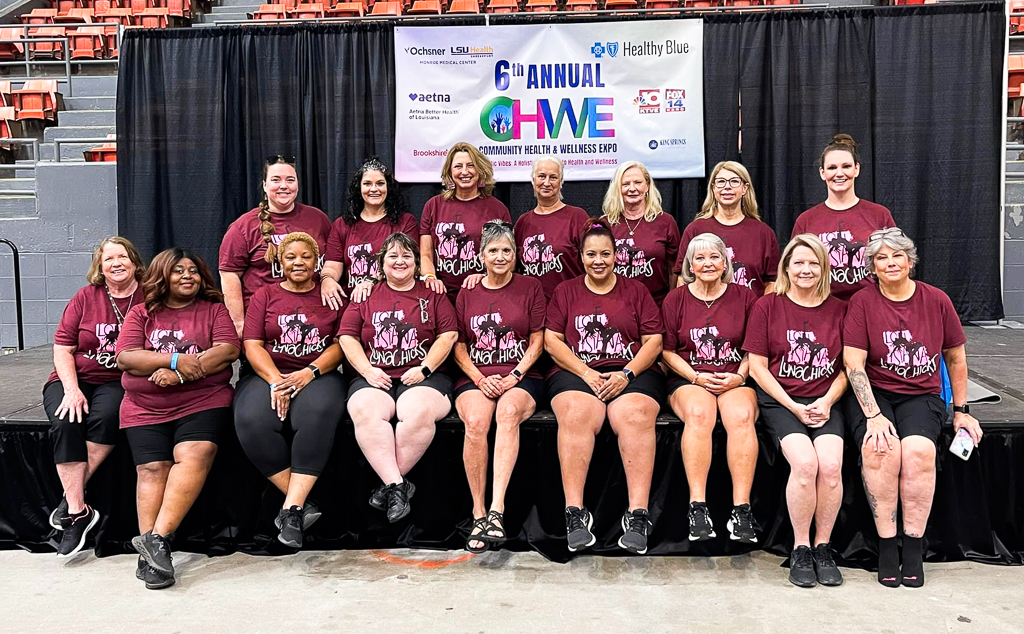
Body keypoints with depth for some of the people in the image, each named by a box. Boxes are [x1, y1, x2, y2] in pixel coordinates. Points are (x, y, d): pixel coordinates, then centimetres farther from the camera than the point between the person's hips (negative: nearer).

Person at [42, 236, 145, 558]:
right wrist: (72, 390, -11)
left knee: (106, 416, -33)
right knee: (66, 423, -28)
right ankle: (78, 512, -24)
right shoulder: (85, 298, 6)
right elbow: (62, 348, 4)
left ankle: (71, 496, -18)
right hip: (74, 378, 2)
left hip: (119, 383, -2)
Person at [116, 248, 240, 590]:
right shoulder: (141, 314, 15)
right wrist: (175, 359, -13)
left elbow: (229, 349, -3)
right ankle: (151, 551, -17)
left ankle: (157, 538, -25)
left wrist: (181, 372, -14)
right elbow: (125, 358, 2)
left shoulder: (213, 309, 12)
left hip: (203, 400, -1)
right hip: (145, 408, 2)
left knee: (195, 454, -25)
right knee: (151, 468, -15)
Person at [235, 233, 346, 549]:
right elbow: (252, 345, 5)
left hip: (318, 375, -1)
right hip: (267, 374, 1)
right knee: (253, 420, -32)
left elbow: (341, 343, 4)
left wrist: (309, 372, -13)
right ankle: (303, 502, -23)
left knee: (318, 415, -36)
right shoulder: (264, 296, 17)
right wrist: (276, 381, -12)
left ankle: (291, 509, -31)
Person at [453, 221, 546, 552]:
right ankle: (478, 514, -25)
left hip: (521, 377, -1)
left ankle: (497, 509, -40)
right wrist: (480, 378, -6)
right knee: (476, 420, -32)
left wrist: (514, 376, -9)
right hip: (475, 378, 1)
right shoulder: (467, 294, 15)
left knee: (508, 412, -36)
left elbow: (536, 342, 6)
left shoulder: (531, 288, 10)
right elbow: (459, 346, 11)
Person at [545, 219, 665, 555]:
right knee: (577, 415, -34)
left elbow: (654, 341, 9)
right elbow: (552, 340, 8)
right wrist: (587, 373, -7)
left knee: (635, 416, -33)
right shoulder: (566, 291, 18)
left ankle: (638, 516, -34)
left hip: (632, 373, 0)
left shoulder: (636, 291, 16)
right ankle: (575, 514, -33)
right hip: (577, 373, 0)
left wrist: (627, 373, -9)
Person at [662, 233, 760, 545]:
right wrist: (696, 377, -7)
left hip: (736, 380, 1)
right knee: (699, 414, -35)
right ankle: (697, 508, -34)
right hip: (689, 379, 0)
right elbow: (667, 350, 8)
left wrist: (739, 376, -7)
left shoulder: (745, 297, 10)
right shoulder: (675, 299, 10)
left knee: (742, 415, -34)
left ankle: (741, 510, -33)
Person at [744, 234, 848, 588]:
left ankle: (823, 547, -4)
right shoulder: (768, 306, 4)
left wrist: (826, 402, -6)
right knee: (805, 463, -27)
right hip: (780, 400, -2)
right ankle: (800, 549, -8)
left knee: (831, 465, -25)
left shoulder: (839, 310, 10)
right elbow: (757, 366, 1)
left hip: (825, 402, 2)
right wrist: (794, 407, -8)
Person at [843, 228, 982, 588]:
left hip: (922, 396, 1)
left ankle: (914, 549, -15)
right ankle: (886, 546, -17)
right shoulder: (863, 302, -1)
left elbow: (956, 358, 16)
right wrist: (873, 415, -18)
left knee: (918, 449, -29)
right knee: (880, 448, -31)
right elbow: (853, 363, -8)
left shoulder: (936, 300, 5)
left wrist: (961, 411, 15)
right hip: (874, 394, -1)